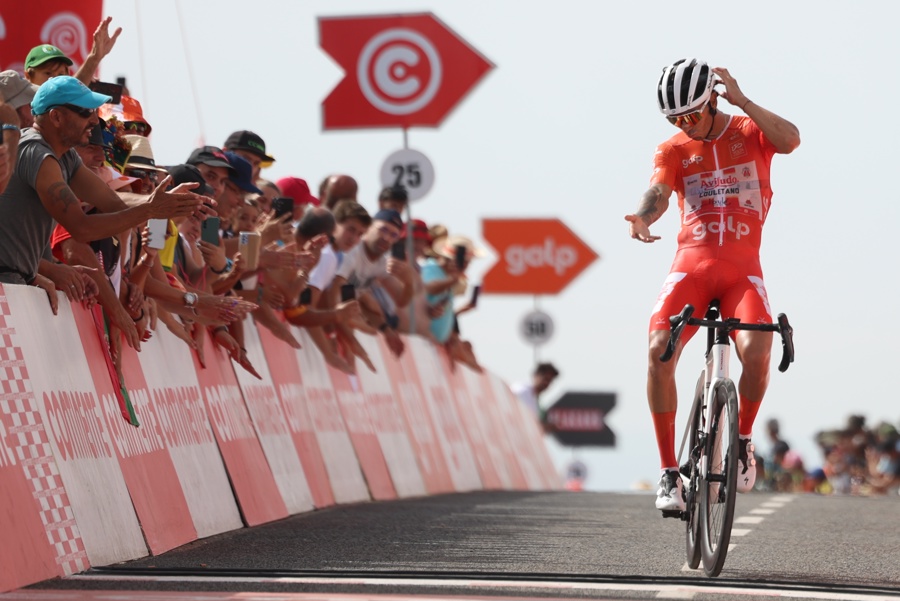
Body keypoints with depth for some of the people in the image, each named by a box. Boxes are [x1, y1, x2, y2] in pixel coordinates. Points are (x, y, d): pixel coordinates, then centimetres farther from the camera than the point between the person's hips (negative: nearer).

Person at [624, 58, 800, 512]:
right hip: (692, 264, 1)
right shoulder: (672, 150, 8)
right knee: (659, 349, -24)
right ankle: (669, 470, -12)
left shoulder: (749, 131, 6)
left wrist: (742, 101, -19)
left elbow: (790, 140, -16)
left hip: (742, 269, -1)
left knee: (755, 351, -28)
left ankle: (743, 437, 3)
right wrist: (643, 219, -34)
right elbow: (657, 192, -11)